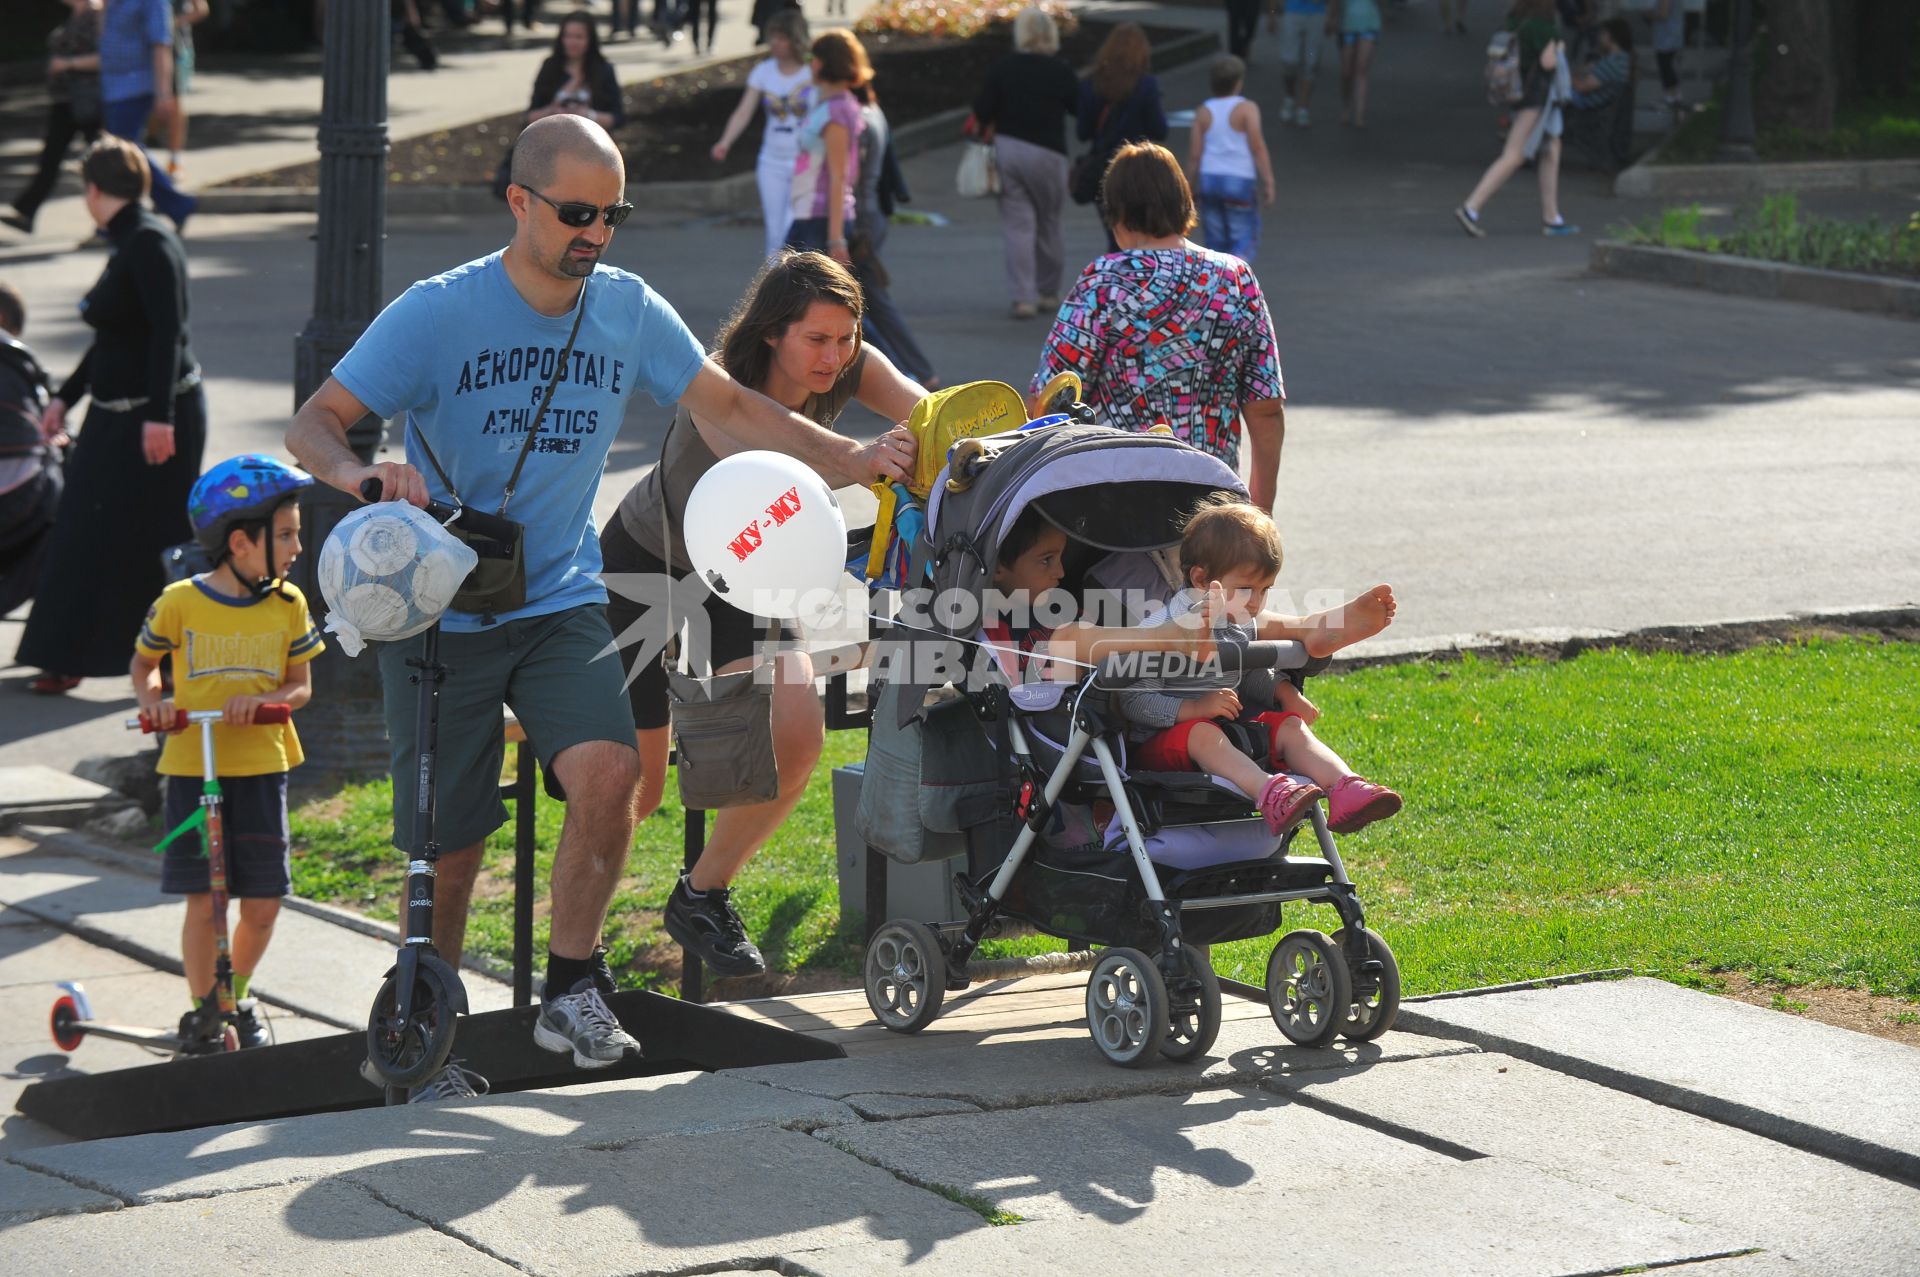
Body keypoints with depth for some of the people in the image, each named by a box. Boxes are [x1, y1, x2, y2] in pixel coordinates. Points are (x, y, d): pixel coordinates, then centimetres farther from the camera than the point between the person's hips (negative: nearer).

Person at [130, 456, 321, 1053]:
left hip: (261, 766, 2)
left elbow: (300, 686, 5)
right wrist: (154, 701, -11)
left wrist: (261, 700, -15)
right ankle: (202, 1011, 12)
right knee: (203, 901, -5)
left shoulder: (288, 605, 1)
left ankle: (239, 998, 26)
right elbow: (144, 663, 10)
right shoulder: (179, 603, -6)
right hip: (191, 766, -2)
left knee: (263, 903, 2)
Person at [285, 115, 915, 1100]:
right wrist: (364, 474, -34)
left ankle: (570, 991, -5)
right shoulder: (438, 314, -10)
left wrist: (852, 459, -7)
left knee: (607, 772, -24)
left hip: (560, 603, 2)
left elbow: (728, 410, 6)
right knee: (449, 848, 0)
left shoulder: (629, 310, 0)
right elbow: (313, 424, -11)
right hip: (439, 613, -2)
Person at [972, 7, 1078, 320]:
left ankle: (1023, 297, -8)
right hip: (1046, 153, -1)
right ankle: (1048, 292, 23)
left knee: (1017, 225, 1)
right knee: (1049, 223, 15)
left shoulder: (1001, 68, -4)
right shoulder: (1060, 70, -6)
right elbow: (1080, 108, 3)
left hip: (1006, 150, 1)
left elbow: (982, 112, -5)